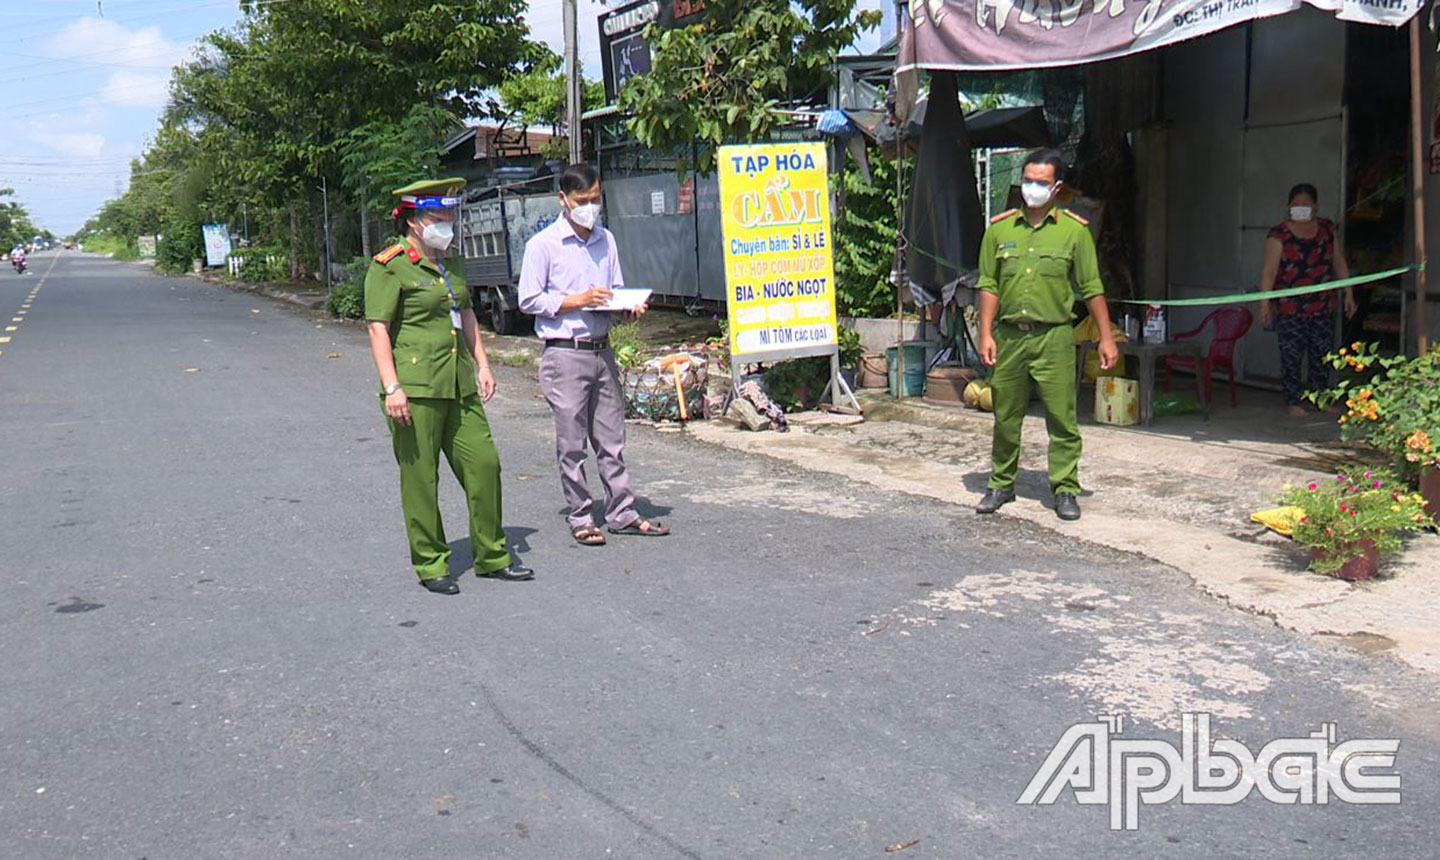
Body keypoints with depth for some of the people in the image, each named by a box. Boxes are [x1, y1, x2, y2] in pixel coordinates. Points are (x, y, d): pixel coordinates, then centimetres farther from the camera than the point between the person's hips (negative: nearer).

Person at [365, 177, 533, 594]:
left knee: (484, 463, 7)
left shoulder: (450, 262, 17)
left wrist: (482, 365, 18)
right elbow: (378, 329, -11)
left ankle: (492, 557, 20)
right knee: (420, 478, 1)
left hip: (459, 385, 8)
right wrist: (392, 388, -18)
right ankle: (431, 565, 14)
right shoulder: (390, 266, -6)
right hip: (416, 387, -7)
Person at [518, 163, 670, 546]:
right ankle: (581, 518, 11)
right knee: (572, 443, 1)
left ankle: (622, 513, 17)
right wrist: (577, 301, -14)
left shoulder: (606, 240, 13)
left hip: (602, 351, 5)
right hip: (566, 354, -5)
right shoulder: (543, 244, -4)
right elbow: (529, 300, -6)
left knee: (611, 438, 9)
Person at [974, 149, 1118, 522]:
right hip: (1008, 336, 2)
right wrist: (986, 333, -1)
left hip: (1054, 338, -2)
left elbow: (1092, 288, 3)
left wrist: (1106, 337, -1)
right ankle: (1001, 485, 24)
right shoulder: (999, 228, 8)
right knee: (1005, 418, 10)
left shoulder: (1074, 230, 2)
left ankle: (1065, 490, 10)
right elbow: (989, 285, 8)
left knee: (1062, 418, -1)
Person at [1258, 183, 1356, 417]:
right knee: (1291, 356, -2)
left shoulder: (1327, 229, 9)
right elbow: (1269, 270, -10)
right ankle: (1293, 401, 8)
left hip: (1323, 306, 4)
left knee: (1322, 354, 9)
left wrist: (1348, 293, 10)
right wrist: (1265, 302, -17)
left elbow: (1339, 262, 14)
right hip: (1290, 308, -4)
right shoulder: (1279, 234, -5)